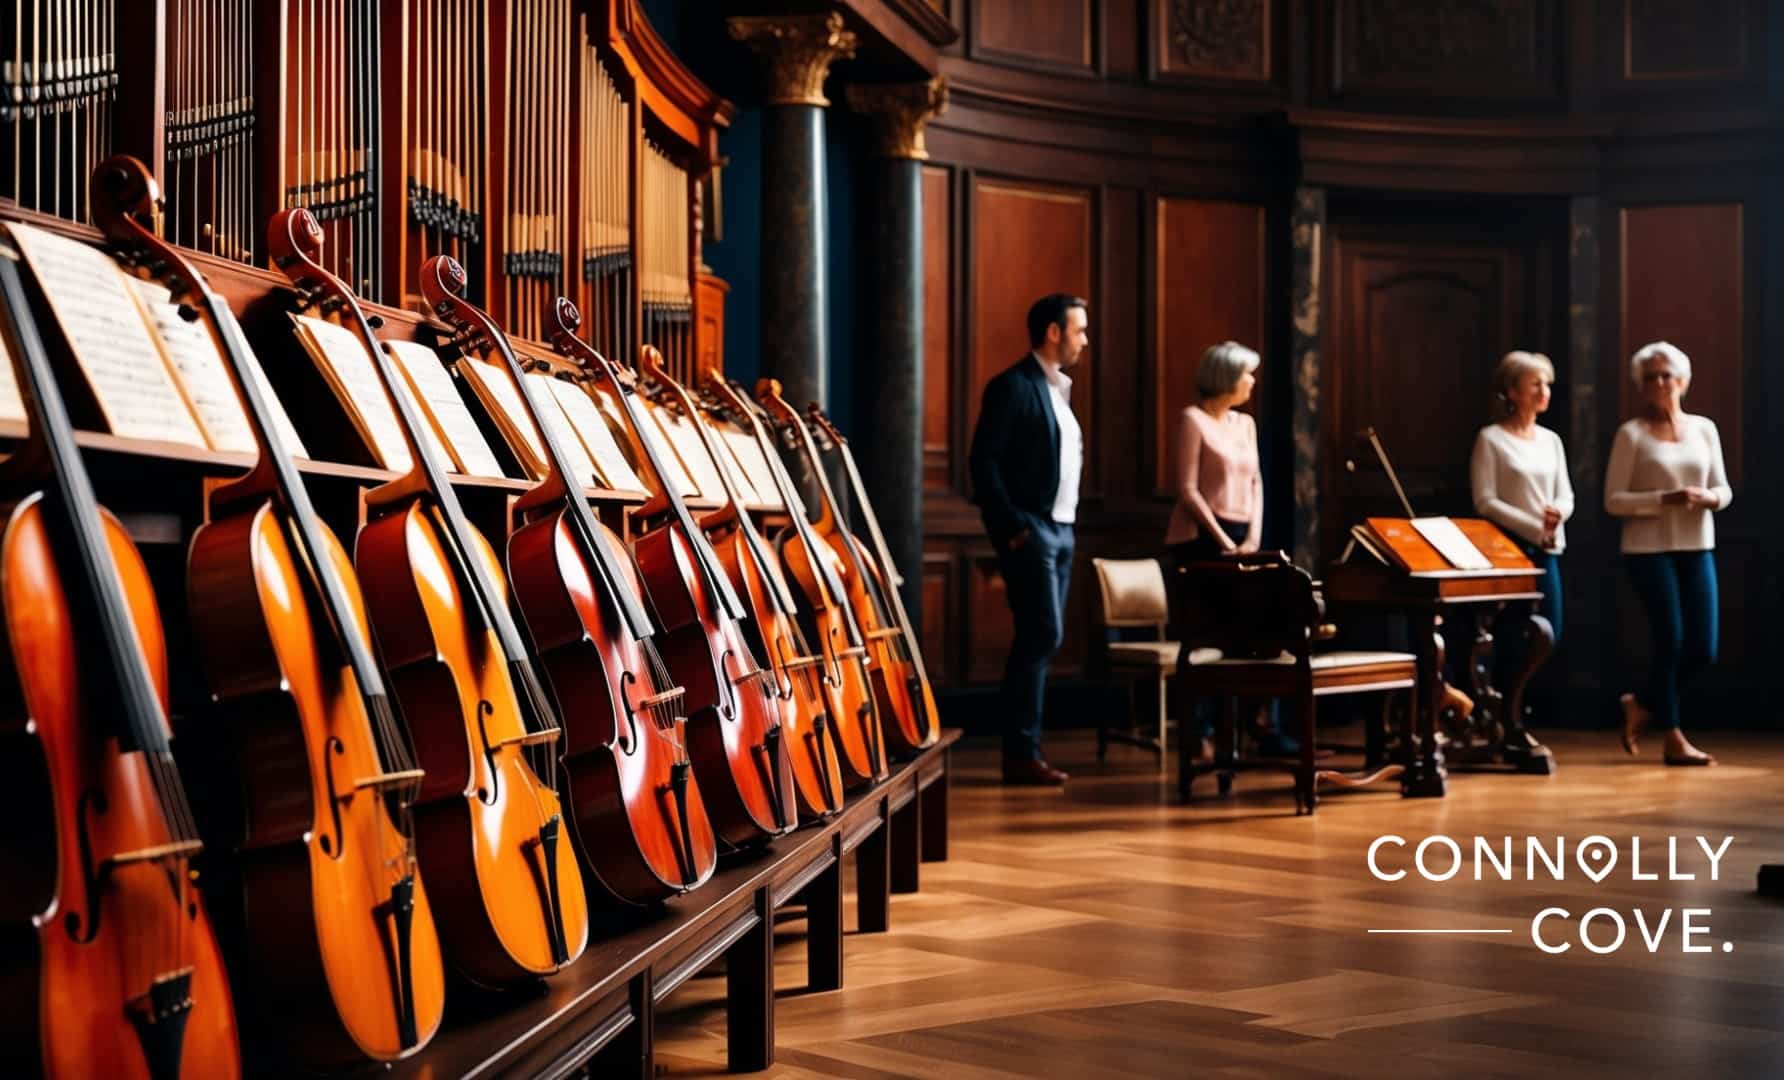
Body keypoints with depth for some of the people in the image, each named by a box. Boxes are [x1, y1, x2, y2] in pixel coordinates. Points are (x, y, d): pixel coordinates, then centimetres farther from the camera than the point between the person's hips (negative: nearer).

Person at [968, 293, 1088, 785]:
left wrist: (1066, 522, 12)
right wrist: (1012, 527, -17)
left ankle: (1025, 749, 13)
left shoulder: (1059, 388, 16)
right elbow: (984, 462, -15)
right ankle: (1021, 753, -7)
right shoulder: (1013, 386, -10)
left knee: (1039, 639, 9)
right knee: (1043, 636, -11)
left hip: (1060, 529, 9)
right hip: (1030, 530, -9)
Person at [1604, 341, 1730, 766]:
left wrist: (1709, 498, -12)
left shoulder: (1704, 429, 8)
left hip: (1697, 548, 5)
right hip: (1650, 549, -4)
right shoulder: (1632, 434, -4)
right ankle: (1673, 739, 10)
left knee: (1703, 649, 1)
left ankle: (1643, 704, 25)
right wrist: (1664, 500, -21)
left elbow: (1724, 489, 11)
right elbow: (1614, 500, -7)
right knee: (1670, 641, -4)